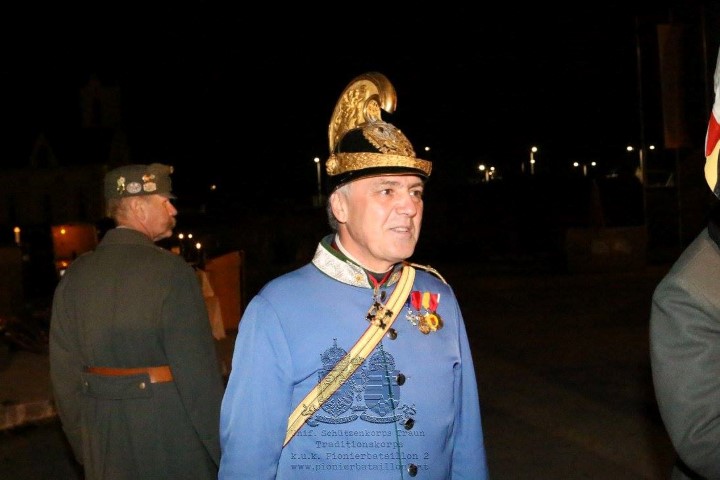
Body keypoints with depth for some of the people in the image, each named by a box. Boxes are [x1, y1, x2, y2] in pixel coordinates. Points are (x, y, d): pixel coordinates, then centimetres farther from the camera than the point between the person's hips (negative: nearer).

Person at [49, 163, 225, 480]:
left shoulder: (74, 275, 2)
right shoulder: (171, 271, -15)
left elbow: (64, 372, 4)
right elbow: (198, 369, -18)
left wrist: (84, 449, 14)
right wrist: (224, 452, -11)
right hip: (171, 444, -5)